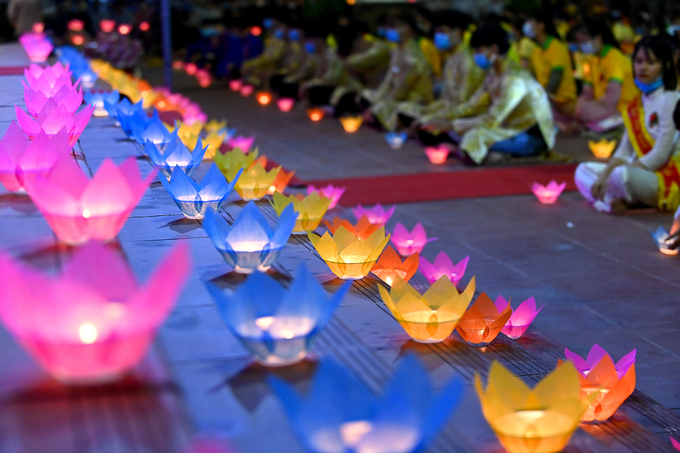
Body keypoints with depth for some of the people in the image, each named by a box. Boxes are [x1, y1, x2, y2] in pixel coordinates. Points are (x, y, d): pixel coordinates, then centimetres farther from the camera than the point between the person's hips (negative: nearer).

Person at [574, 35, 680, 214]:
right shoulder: (637, 104, 13)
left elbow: (660, 155, -18)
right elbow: (624, 151, 10)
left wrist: (610, 176, -17)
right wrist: (604, 175, -9)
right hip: (641, 171, 9)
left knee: (621, 174, -37)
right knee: (583, 170, 5)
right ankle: (611, 198, -20)